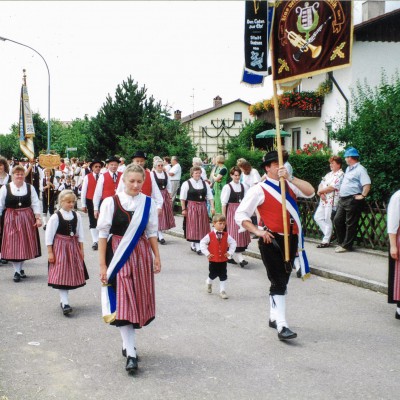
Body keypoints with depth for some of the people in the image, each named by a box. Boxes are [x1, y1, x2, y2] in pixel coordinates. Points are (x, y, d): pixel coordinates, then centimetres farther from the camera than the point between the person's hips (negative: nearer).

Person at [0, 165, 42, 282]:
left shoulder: (30, 187, 2)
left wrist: (38, 218, -6)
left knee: (25, 244, 8)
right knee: (13, 245, -3)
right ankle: (17, 271, 5)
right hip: (11, 220, -2)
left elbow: (35, 204, 1)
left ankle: (21, 268, 25)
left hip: (27, 219, 2)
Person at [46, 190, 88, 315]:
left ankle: (63, 300, 25)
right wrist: (50, 252, -10)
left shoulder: (76, 216, 0)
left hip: (73, 247, 5)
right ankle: (65, 303, -10)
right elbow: (49, 235, -9)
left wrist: (81, 250, 6)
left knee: (71, 274, 10)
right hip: (60, 247, -5)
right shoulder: (55, 217, -12)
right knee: (61, 275, -8)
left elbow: (80, 234, 7)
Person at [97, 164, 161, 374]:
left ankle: (127, 343, 29)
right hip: (119, 256, -3)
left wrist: (156, 257, 6)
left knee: (138, 300, 9)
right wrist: (103, 265, -6)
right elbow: (103, 234, -5)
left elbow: (151, 233, 9)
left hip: (141, 256, 4)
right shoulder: (111, 203, -8)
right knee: (123, 301, -8)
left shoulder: (148, 203, 1)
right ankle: (131, 353, -4)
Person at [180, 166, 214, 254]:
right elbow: (183, 198, -4)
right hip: (191, 207, -4)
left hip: (202, 207, 4)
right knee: (193, 227, -4)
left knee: (202, 226, 6)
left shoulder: (205, 183, 6)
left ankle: (194, 245, 19)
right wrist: (183, 209, -7)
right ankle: (197, 246, -1)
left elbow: (210, 196, 4)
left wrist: (212, 207, -5)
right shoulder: (186, 183, -5)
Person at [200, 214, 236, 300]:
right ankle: (209, 283, 44)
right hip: (213, 260, -2)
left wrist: (230, 252, -3)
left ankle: (222, 291, 10)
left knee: (223, 276, 2)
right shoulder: (210, 235, -11)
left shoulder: (226, 235, -3)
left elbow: (233, 243, 5)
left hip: (223, 260, 2)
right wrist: (207, 253, -10)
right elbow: (202, 243, -8)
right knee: (213, 275, 12)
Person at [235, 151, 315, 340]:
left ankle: (274, 317, 32)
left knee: (283, 280, 17)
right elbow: (240, 214, -8)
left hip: (290, 239, 7)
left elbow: (310, 192, -6)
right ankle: (281, 326, -13)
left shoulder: (289, 185, 10)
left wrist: (290, 178, -12)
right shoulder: (259, 190, -7)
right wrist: (257, 231, -18)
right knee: (278, 282, -12)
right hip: (272, 240, -7)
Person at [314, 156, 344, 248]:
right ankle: (328, 234, 19)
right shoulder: (329, 174, 19)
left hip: (332, 201, -9)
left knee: (328, 220, -5)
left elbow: (332, 187, -18)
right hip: (323, 200, 9)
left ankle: (326, 241, 2)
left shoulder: (340, 175, -9)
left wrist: (320, 191, -6)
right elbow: (321, 184, 14)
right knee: (317, 217, 10)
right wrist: (321, 194, -6)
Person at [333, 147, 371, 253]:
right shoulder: (348, 169, 18)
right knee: (337, 220, 10)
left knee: (350, 224, -2)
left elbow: (367, 184, -20)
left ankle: (346, 245, 3)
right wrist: (340, 192, 23)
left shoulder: (360, 169, -11)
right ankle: (341, 242, 21)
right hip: (343, 199, 10)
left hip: (353, 200, -10)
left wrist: (362, 196, -20)